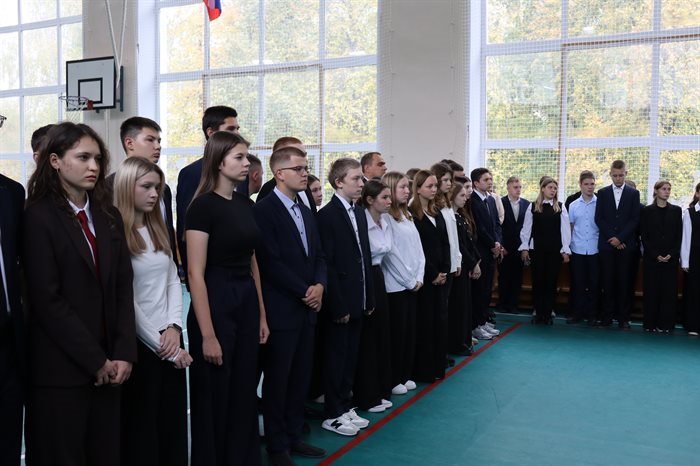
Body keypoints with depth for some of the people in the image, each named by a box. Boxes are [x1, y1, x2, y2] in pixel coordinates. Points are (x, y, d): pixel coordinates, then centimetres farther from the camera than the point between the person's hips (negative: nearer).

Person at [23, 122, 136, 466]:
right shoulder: (39, 217, -7)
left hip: (109, 367, 5)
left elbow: (123, 287, 6)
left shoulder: (109, 216, 10)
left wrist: (123, 353, -4)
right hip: (61, 368, -5)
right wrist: (94, 360, -12)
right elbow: (46, 299, -13)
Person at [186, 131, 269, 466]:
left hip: (247, 303, 7)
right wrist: (207, 335, -17)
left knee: (244, 395, 16)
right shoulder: (203, 206, -13)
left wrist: (262, 315, 14)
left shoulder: (245, 204, 9)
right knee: (214, 399, 7)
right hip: (217, 303, -7)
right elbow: (195, 273, -16)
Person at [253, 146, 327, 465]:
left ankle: (293, 436, 29)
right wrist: (304, 292, -13)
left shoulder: (306, 212, 14)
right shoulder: (264, 210, -11)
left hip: (307, 308, 7)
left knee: (301, 378, 14)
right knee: (277, 380, 6)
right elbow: (271, 262, -17)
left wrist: (319, 285, -5)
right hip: (281, 310, -7)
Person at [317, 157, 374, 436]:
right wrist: (338, 306, -18)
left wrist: (369, 298, 10)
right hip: (339, 304, -7)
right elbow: (327, 264, -17)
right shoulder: (327, 215, -13)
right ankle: (333, 415, 18)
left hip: (357, 301, 7)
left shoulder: (359, 214, 11)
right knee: (336, 359, 5)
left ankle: (345, 407, 28)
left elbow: (365, 258, 12)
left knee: (350, 358, 15)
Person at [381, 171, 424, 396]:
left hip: (413, 284, 8)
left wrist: (419, 277, -1)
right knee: (397, 332, 1)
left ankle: (406, 375, 24)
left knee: (410, 330, 12)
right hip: (396, 285, -7)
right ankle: (393, 380, 12)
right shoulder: (385, 217, -12)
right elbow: (391, 253, -15)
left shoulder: (407, 216, 12)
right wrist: (409, 280, -10)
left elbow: (418, 248, 10)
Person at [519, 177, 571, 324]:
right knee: (537, 280, 4)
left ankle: (548, 313, 13)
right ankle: (538, 312, 14)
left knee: (551, 281, 4)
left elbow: (565, 229, 0)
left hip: (555, 250, 0)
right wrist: (524, 248, -2)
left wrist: (566, 250, -3)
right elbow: (526, 229, 3)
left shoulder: (560, 207, 2)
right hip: (537, 249, 0)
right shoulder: (533, 207, 2)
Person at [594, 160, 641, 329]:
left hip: (626, 245, -1)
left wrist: (620, 238, -10)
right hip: (607, 244, 1)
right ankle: (607, 316, 7)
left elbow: (635, 219, 0)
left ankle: (623, 318, 6)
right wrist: (612, 238, -7)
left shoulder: (634, 193, 7)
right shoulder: (603, 193, 9)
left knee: (624, 282, 0)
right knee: (608, 282, 1)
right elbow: (598, 218, 3)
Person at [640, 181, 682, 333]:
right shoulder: (647, 211, 2)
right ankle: (650, 323, 8)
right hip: (651, 257, -1)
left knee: (669, 291, 1)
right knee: (651, 290, 1)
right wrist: (655, 255, -9)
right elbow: (644, 236, -1)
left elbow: (679, 235, 4)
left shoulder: (676, 210, 7)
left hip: (671, 258, 1)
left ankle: (665, 324, 8)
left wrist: (671, 254, -8)